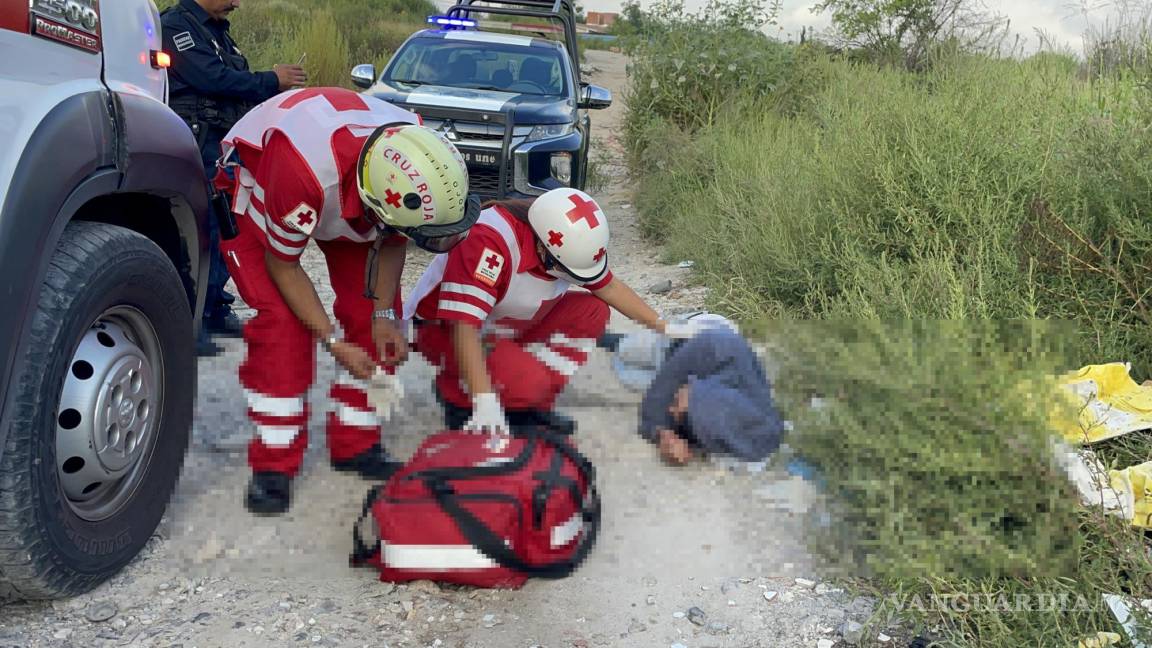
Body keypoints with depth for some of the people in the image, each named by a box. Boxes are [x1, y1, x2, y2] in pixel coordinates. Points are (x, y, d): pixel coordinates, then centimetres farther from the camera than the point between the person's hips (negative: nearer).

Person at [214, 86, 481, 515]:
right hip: (257, 184, -5)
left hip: (342, 196, 5)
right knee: (281, 322, -19)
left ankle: (355, 444, 8)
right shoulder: (305, 173, -46)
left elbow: (390, 241, -10)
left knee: (369, 313, -5)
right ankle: (272, 465, -8)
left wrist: (383, 315, -16)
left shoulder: (415, 154, -30)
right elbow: (282, 264, -27)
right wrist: (333, 342, -26)